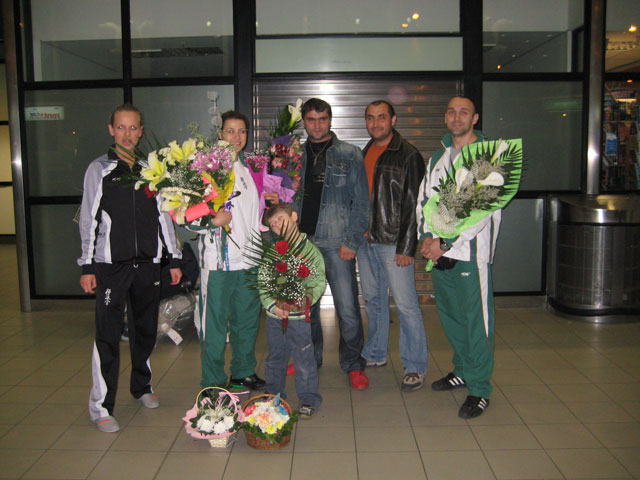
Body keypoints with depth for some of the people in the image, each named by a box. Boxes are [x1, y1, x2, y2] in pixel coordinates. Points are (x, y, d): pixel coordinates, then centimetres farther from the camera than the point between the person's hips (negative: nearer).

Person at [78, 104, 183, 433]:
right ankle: (101, 406, 6)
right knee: (108, 334, -4)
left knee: (146, 328, 12)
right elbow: (89, 220, 2)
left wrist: (174, 258, 10)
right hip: (110, 263, -3)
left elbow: (164, 216, 13)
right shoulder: (99, 169, 3)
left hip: (147, 262, 3)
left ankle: (142, 386, 32)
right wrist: (87, 266, -4)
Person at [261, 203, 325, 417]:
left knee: (304, 359, 3)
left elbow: (318, 284, -7)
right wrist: (273, 305, -12)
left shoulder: (310, 251, -5)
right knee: (275, 358, 18)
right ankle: (273, 396, 35)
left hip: (299, 316, -3)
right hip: (274, 315, 3)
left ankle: (308, 399, 18)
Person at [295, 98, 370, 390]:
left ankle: (353, 365, 14)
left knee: (347, 308, -4)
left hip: (336, 243, -3)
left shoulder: (349, 155, 2)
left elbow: (361, 202, -1)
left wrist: (351, 242, -8)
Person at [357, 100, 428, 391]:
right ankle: (375, 354, 31)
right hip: (365, 240, 7)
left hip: (393, 243, -7)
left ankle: (415, 367, 9)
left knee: (406, 304, -3)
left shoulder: (408, 155, -6)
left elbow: (413, 204, -10)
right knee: (373, 299, 16)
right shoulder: (363, 154, 15)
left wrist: (406, 247, -15)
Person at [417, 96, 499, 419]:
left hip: (470, 250, -6)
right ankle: (463, 371, 33)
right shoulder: (438, 157, 16)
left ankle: (480, 389, 9)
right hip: (439, 250, 7)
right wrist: (426, 236, -2)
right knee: (449, 313, 15)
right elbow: (424, 198, 15)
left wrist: (446, 243, -15)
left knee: (476, 319, -2)